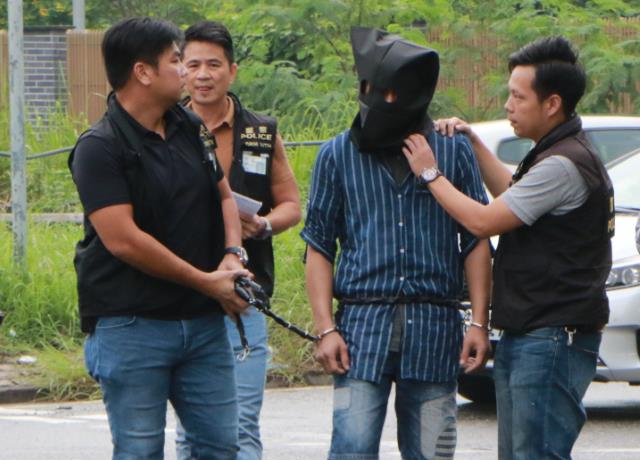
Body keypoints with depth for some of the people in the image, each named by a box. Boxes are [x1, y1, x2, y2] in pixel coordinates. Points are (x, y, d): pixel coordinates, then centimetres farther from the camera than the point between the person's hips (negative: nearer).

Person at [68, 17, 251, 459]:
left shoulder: (188, 129, 11)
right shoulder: (99, 149, -12)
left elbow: (223, 195, 21)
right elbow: (123, 239, -19)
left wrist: (233, 254, -1)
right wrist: (206, 282, -14)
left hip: (204, 321, 7)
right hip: (131, 326, -7)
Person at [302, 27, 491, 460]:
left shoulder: (454, 151, 7)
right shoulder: (338, 156, 8)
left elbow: (476, 242, 8)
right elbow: (319, 246, 7)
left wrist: (479, 323, 0)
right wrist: (326, 327, -3)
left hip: (435, 330, 1)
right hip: (363, 325, -1)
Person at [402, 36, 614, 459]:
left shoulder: (564, 165, -19)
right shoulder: (555, 156, 15)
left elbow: (484, 221, -17)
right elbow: (512, 194, 35)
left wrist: (430, 173, -4)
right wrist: (473, 142, 24)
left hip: (553, 340, -11)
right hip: (526, 337, 11)